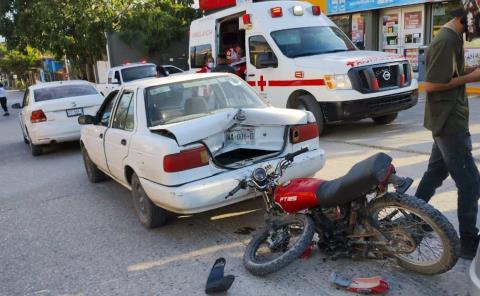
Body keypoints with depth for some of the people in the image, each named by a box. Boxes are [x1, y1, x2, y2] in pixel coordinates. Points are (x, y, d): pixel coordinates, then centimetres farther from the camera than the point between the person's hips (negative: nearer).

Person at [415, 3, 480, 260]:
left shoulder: (451, 38, 14)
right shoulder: (447, 41, -17)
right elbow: (431, 85, -22)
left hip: (448, 120, 10)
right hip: (450, 122, -10)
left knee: (435, 173, 18)